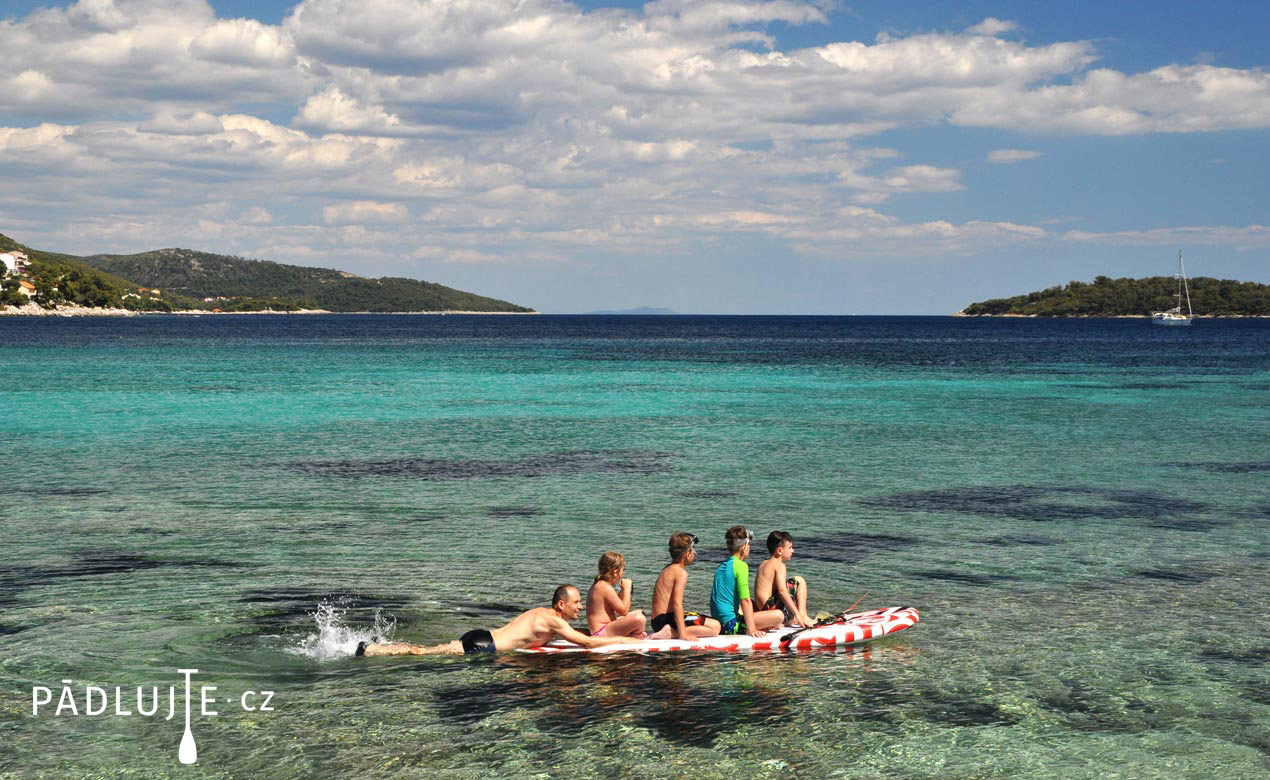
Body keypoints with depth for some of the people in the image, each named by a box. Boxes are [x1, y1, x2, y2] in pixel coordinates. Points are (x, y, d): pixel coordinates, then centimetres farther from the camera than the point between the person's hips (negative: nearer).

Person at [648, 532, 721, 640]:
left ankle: (671, 632, 4)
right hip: (668, 618, -9)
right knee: (715, 626, -12)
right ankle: (671, 633, -18)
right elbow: (677, 603, -22)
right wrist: (683, 634, -27)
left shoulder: (666, 570, 17)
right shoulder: (681, 572, -11)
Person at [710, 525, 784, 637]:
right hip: (731, 623, -9)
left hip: (718, 621, 9)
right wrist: (751, 629, -20)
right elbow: (745, 600, -18)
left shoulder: (721, 566, 15)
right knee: (778, 616, -12)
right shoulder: (741, 566, -11)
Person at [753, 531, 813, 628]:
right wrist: (797, 614, -22)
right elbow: (782, 591, -20)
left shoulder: (763, 564, 19)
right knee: (799, 581, 0)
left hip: (761, 609, 9)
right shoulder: (779, 565, -7)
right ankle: (803, 615, -7)